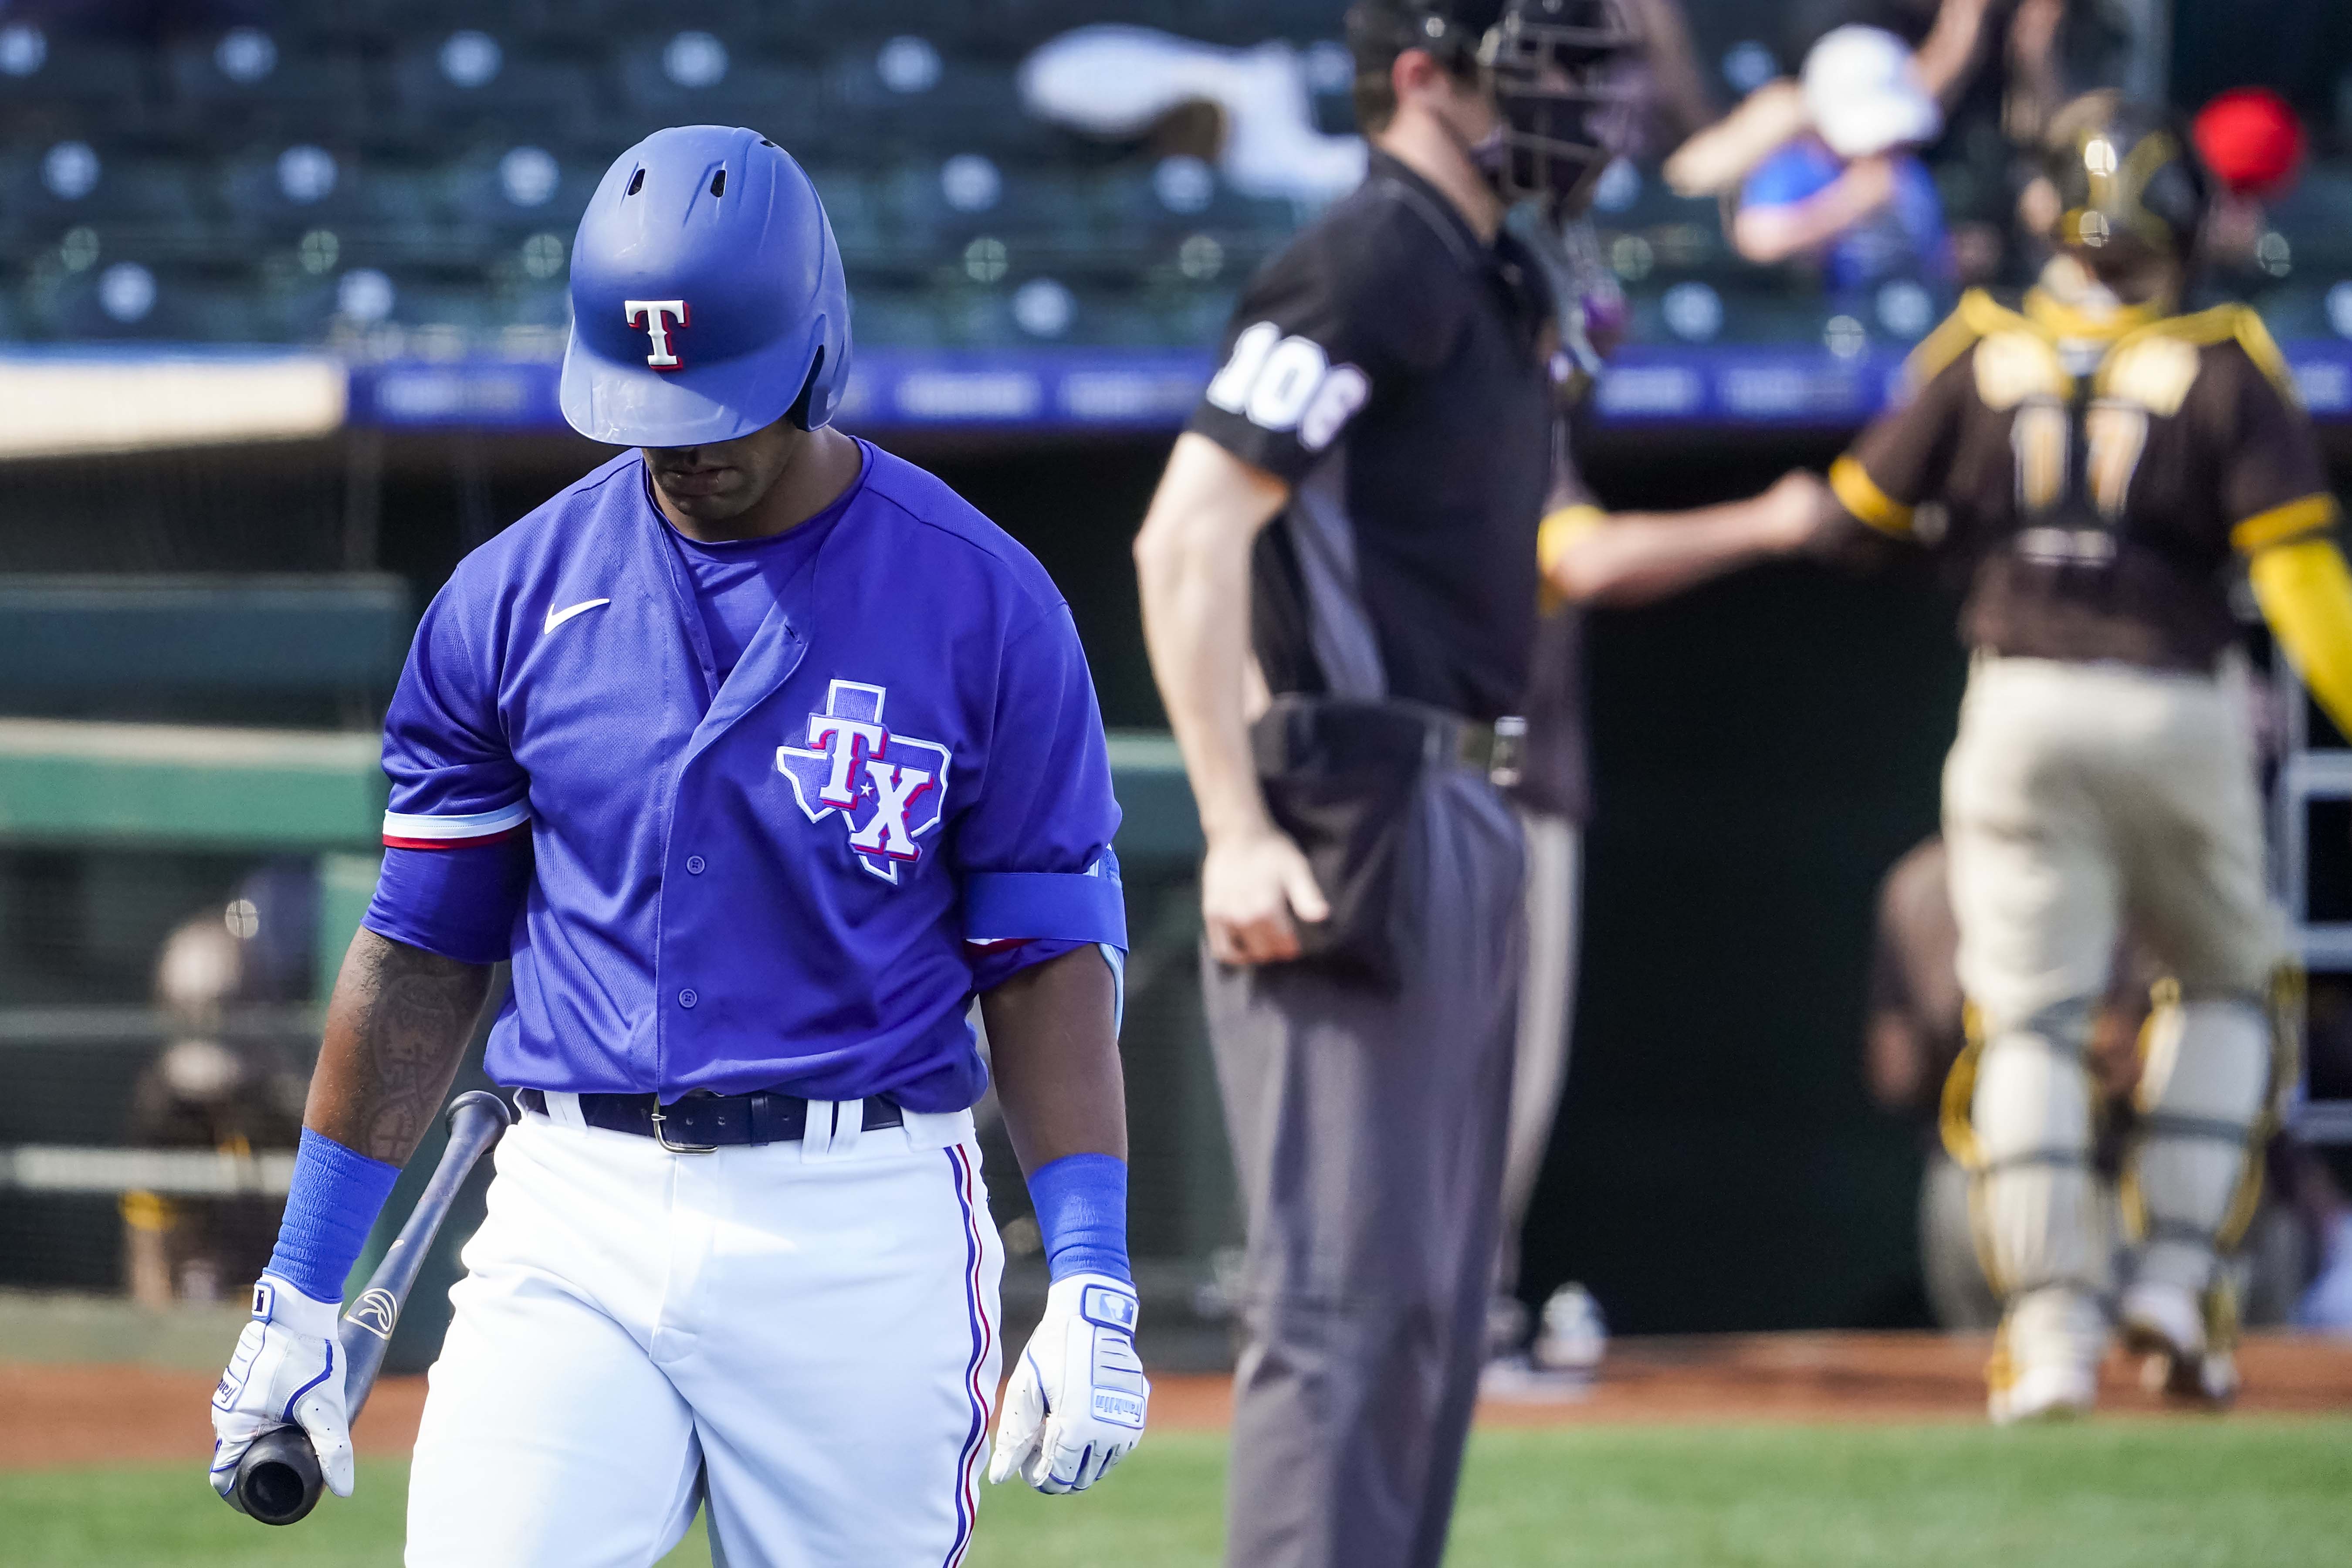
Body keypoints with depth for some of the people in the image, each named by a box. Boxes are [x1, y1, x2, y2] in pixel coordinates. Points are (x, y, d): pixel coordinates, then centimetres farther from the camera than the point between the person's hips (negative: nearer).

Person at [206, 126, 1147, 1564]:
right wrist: (303, 1286, 10)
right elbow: (420, 955, 11)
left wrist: (1092, 1285, -7)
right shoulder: (512, 599, 5)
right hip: (574, 1230, 1)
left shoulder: (984, 606, -1)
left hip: (866, 1239, -1)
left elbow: (1050, 956, 1)